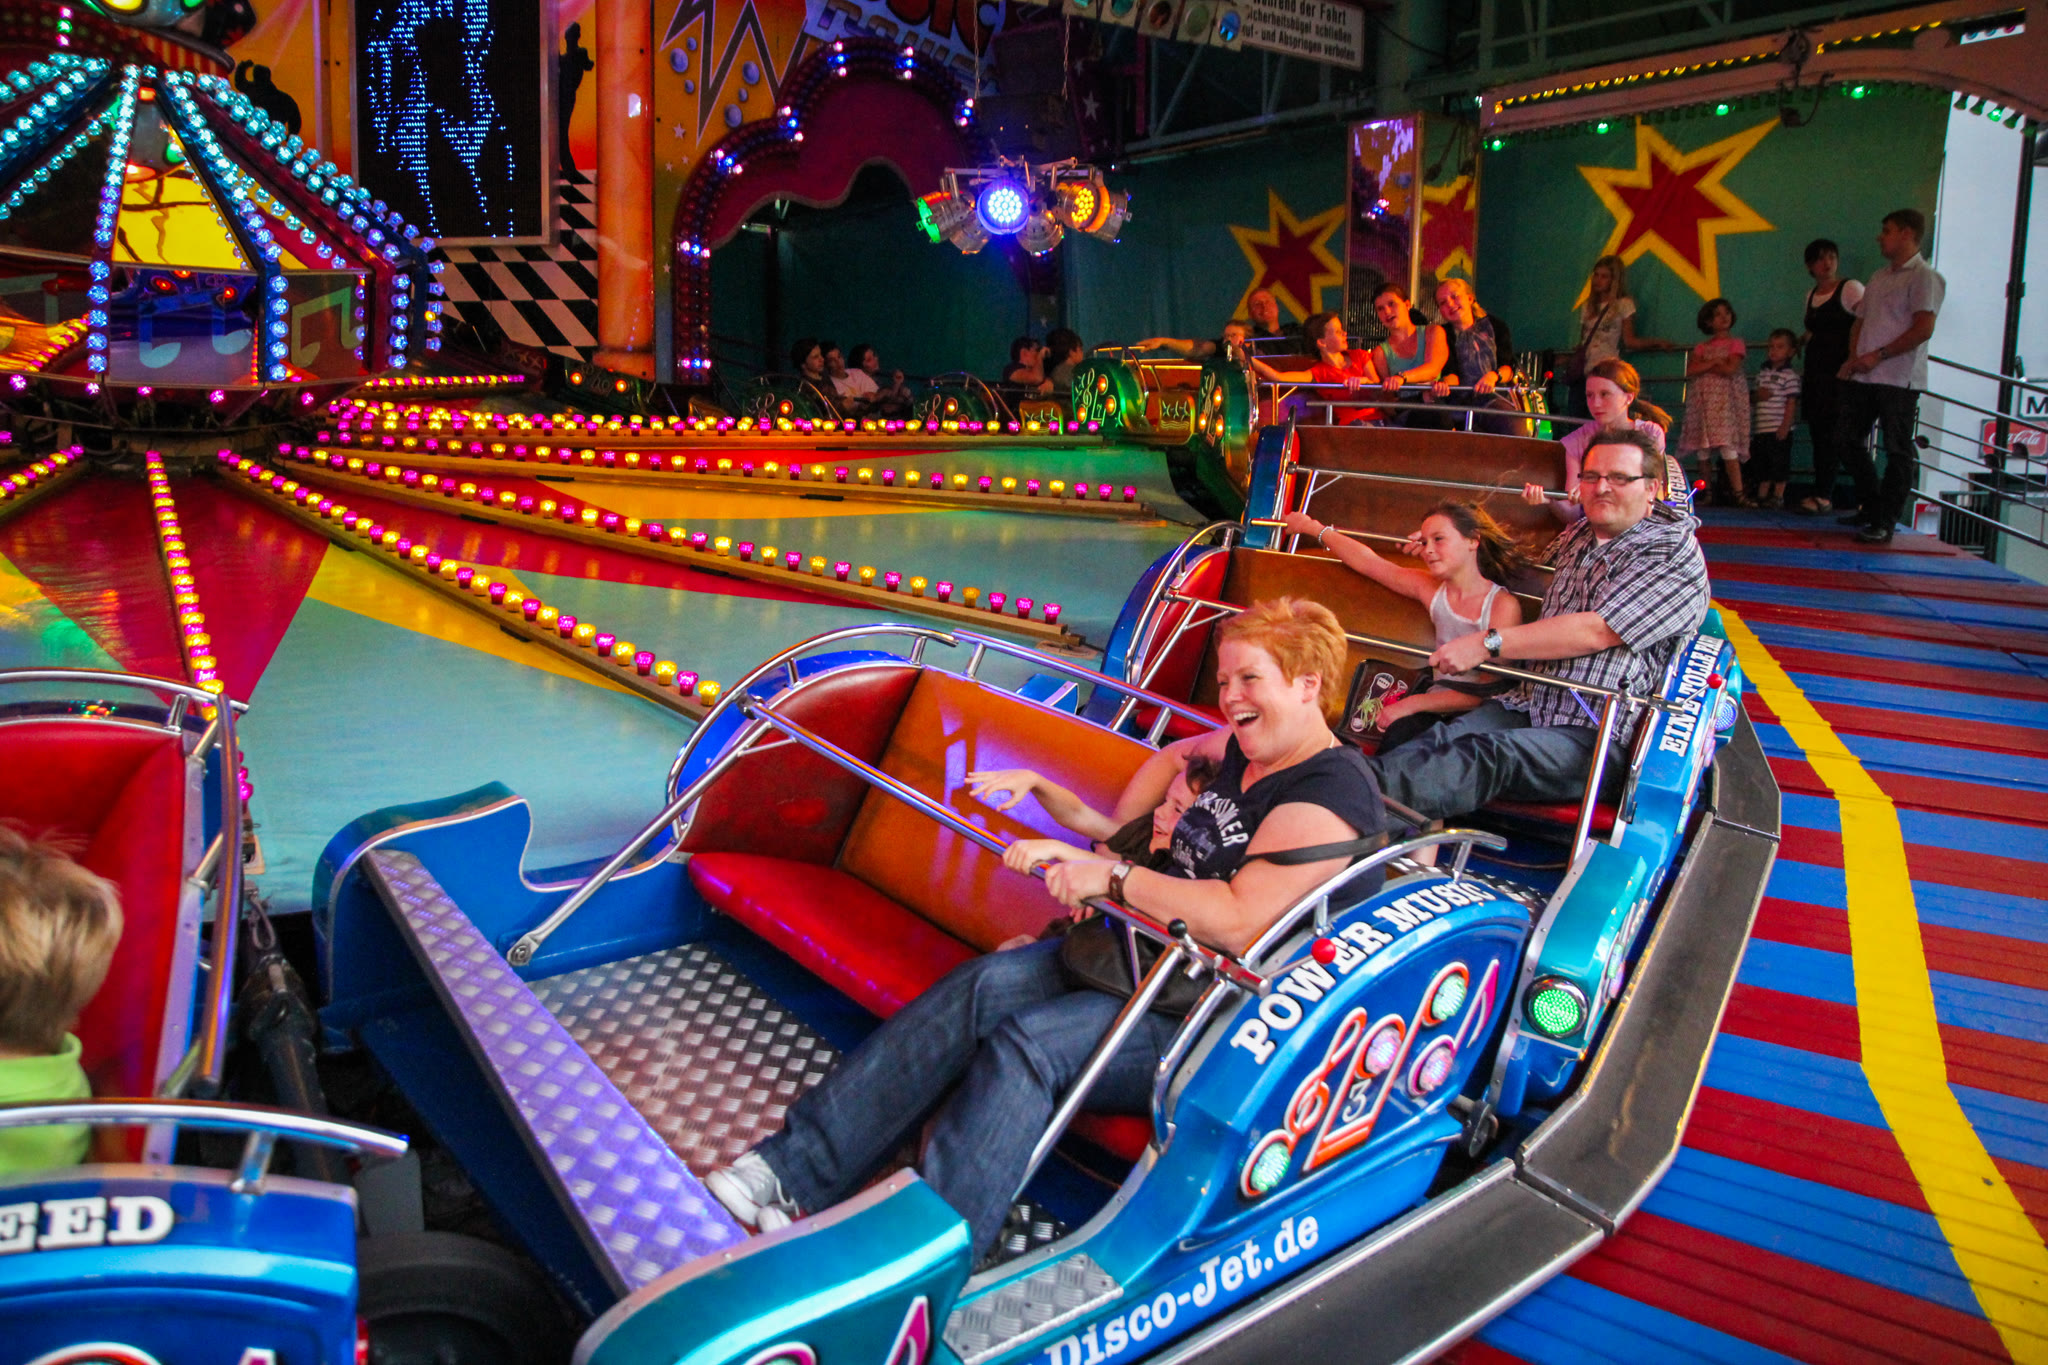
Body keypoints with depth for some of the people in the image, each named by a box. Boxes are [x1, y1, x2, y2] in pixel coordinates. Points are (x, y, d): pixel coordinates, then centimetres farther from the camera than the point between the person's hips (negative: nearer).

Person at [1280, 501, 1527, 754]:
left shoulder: (1503, 604, -8)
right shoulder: (1430, 588, 6)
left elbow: (1487, 690, -11)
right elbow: (1366, 561, 16)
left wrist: (1411, 704, -13)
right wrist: (1314, 529, 24)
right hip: (1438, 710, 4)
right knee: (1397, 736, -31)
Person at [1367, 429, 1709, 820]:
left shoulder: (1675, 553, -2)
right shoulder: (1577, 538, 22)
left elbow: (1597, 631, -14)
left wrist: (1488, 644, -16)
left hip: (1598, 739, -6)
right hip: (1525, 707, 7)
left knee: (1493, 753, -36)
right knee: (1437, 741, -26)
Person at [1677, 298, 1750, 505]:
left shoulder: (1735, 343, 7)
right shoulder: (1702, 347, 17)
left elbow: (1730, 369, -9)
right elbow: (1690, 370, 0)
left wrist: (1705, 366, 0)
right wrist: (1715, 361, -6)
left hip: (1725, 399, -4)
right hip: (1703, 398, 4)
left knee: (1727, 445, -16)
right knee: (1703, 449, -1)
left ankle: (1738, 493, -19)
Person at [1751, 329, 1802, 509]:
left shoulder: (1789, 375, -7)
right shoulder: (1762, 374, 12)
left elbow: (1791, 403, -10)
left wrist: (1785, 426, -16)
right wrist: (1759, 395, -5)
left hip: (1779, 429, -7)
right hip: (1761, 429, 7)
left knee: (1779, 464, -2)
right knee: (1762, 464, 11)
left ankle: (1778, 496, 4)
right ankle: (1762, 496, 18)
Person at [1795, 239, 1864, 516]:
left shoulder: (1850, 289, -4)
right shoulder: (1811, 295, 17)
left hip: (1839, 371, -7)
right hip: (1814, 373, 7)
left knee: (1829, 433, -11)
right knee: (1818, 433, 5)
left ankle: (1822, 495, -12)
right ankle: (1823, 496, 8)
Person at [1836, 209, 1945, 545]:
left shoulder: (1924, 277, -6)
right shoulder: (1879, 278, 19)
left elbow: (1923, 328, -15)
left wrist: (1878, 355, -17)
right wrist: (1854, 357, 3)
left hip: (1899, 378, -8)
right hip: (1863, 377, 8)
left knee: (1898, 451, -3)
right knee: (1848, 439, 10)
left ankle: (1884, 523, -1)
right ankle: (1870, 506, 25)